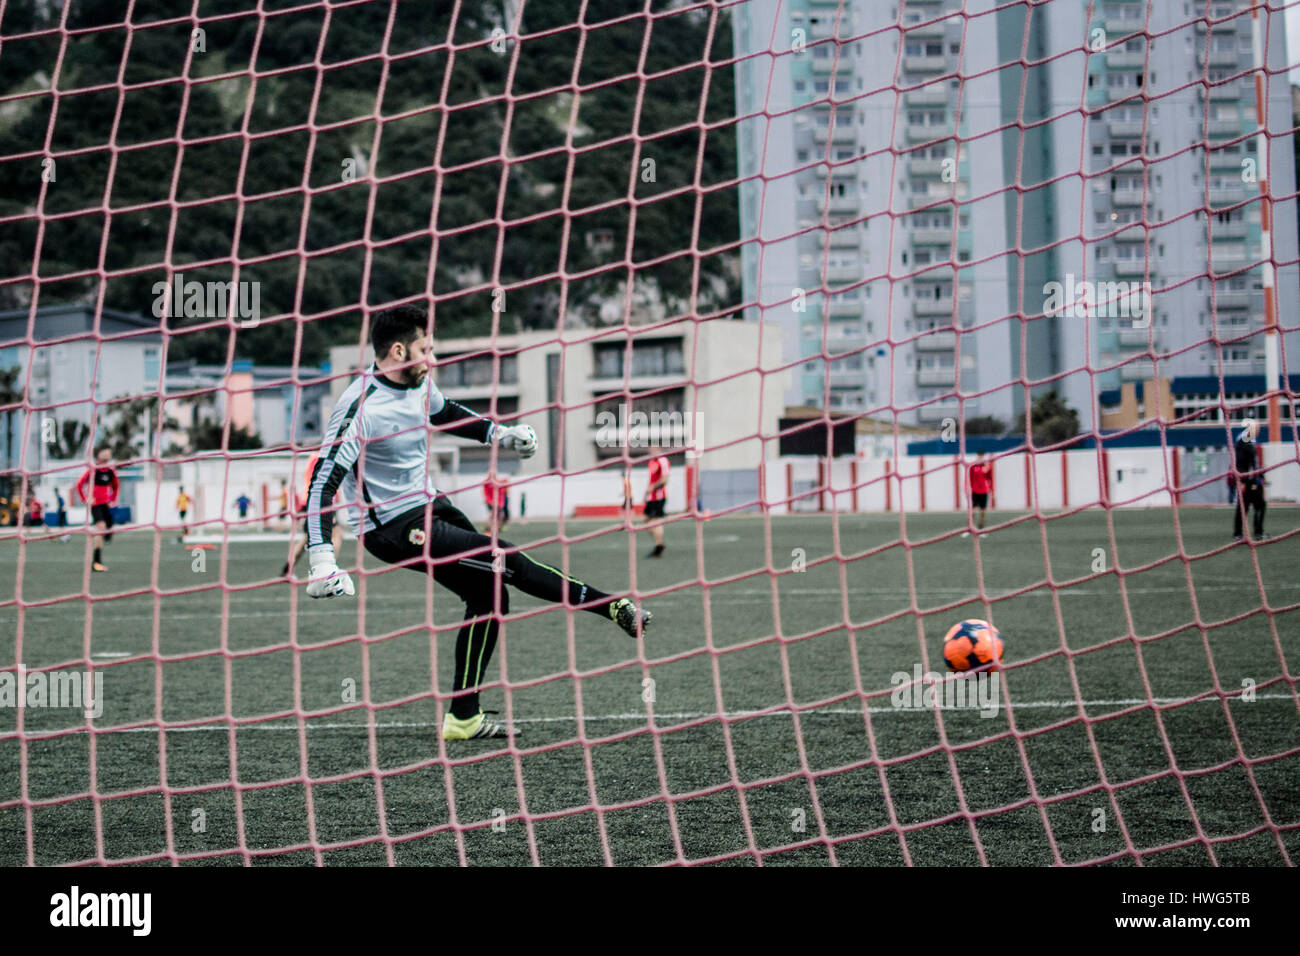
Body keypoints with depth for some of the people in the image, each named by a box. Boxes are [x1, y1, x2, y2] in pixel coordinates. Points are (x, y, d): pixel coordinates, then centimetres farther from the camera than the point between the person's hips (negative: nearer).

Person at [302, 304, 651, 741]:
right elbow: (324, 480, -28)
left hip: (430, 506, 9)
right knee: (505, 562, -15)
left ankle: (463, 718, 14)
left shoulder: (418, 382, 1)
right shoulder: (361, 406, -24)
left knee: (489, 593, 6)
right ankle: (612, 607, -3)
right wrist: (322, 558, -37)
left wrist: (498, 433, 13)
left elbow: (445, 413, 25)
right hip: (394, 528, -9)